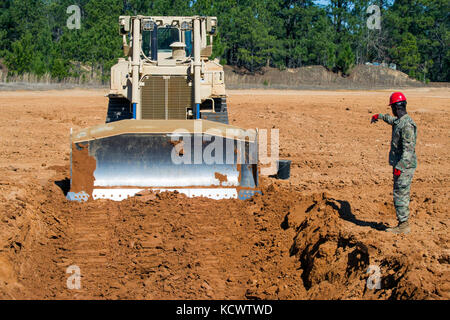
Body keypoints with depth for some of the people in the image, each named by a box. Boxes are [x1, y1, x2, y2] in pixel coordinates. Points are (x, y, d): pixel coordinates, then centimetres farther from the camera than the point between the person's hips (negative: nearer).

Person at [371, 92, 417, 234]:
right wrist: (380, 116, 53)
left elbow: (408, 149, -25)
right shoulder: (399, 121, 10)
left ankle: (404, 226, -1)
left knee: (400, 195, -6)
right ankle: (403, 224, 19)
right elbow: (393, 120, 38)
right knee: (400, 194, 13)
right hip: (400, 165, 10)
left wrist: (399, 167, -28)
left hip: (404, 166, -10)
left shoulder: (407, 125, -21)